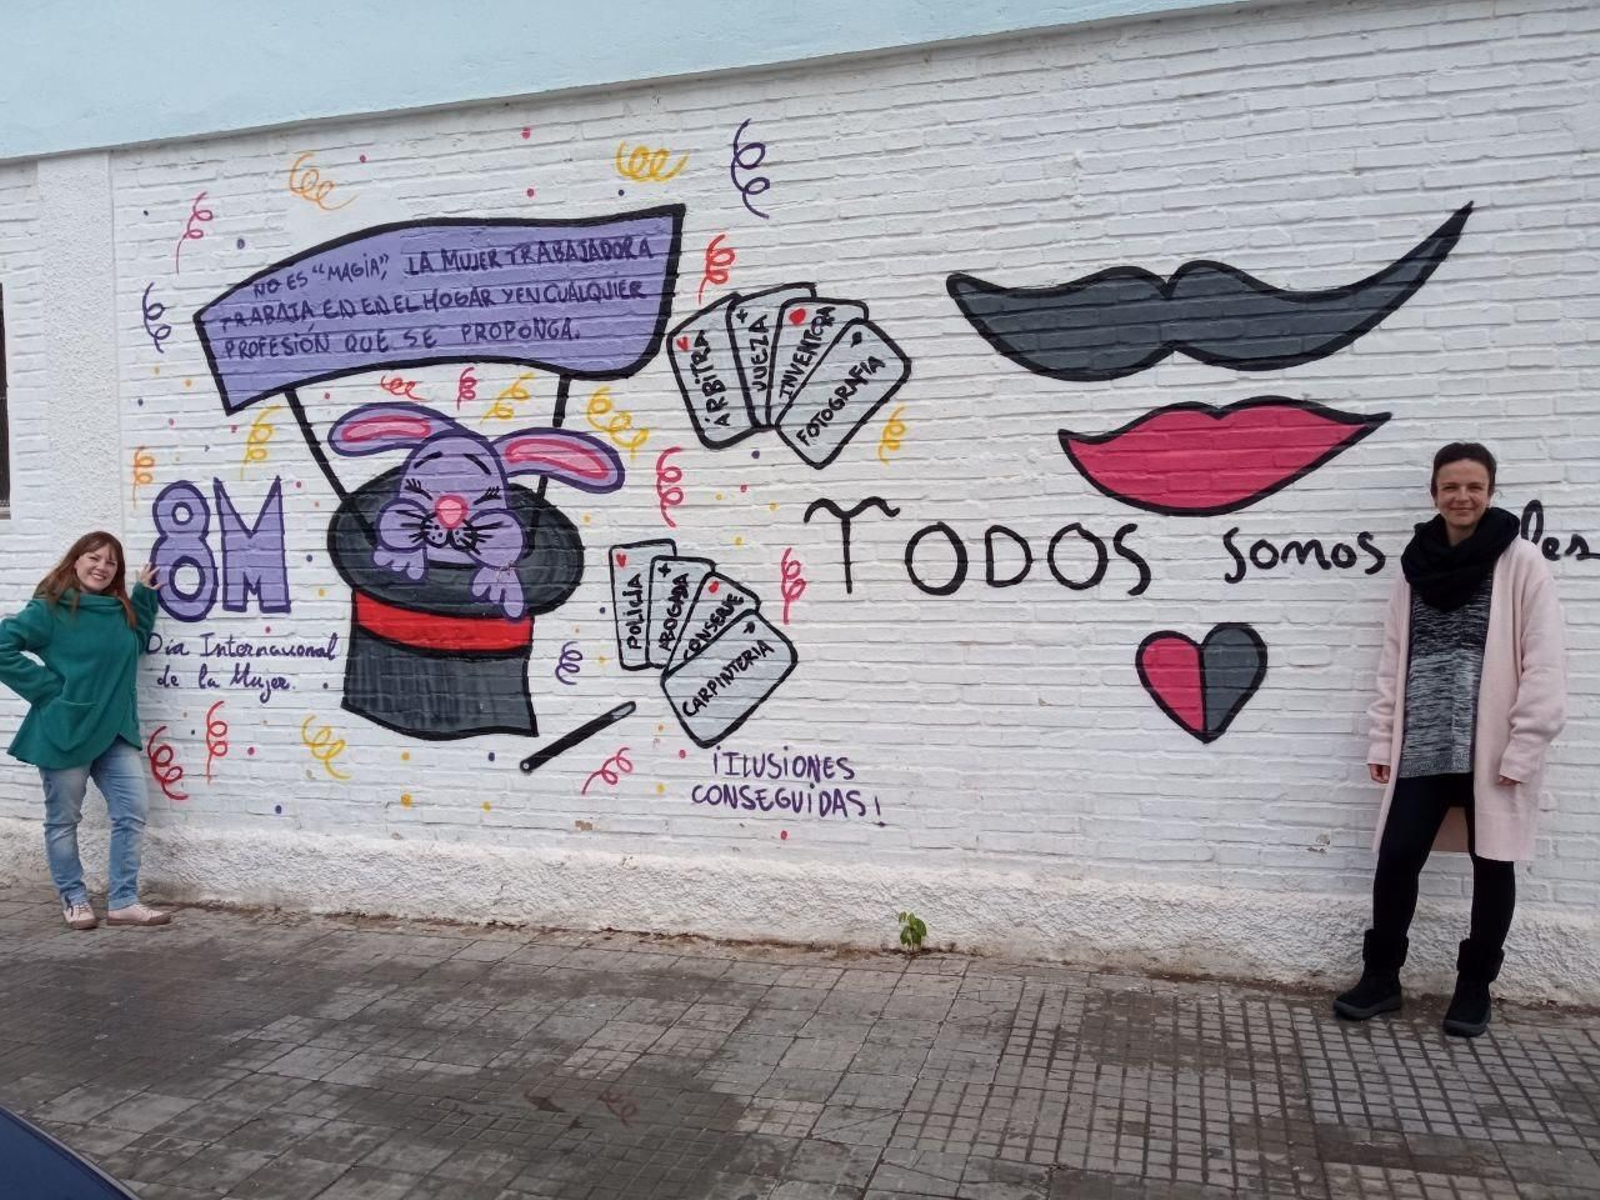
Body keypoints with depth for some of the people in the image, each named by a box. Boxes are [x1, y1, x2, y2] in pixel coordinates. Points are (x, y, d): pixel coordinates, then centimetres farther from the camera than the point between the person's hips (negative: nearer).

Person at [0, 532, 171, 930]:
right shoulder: (50, 609, -9)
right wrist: (47, 686, -14)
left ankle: (123, 902, 7)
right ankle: (74, 900, 23)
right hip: (65, 731, -5)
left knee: (132, 811, 0)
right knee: (63, 820, 8)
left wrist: (145, 594, 13)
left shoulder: (120, 611, 8)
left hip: (115, 731, 6)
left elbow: (136, 644, 24)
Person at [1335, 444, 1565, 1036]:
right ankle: (1380, 976, 19)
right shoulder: (1417, 564, 7)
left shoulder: (1520, 562, -5)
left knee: (1492, 866, 9)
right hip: (1421, 749, 3)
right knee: (1396, 858, 3)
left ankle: (1474, 985, 26)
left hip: (1493, 750, -3)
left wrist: (1522, 751, -12)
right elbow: (1393, 660, 10)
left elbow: (1544, 665, -8)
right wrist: (1381, 739, 7)